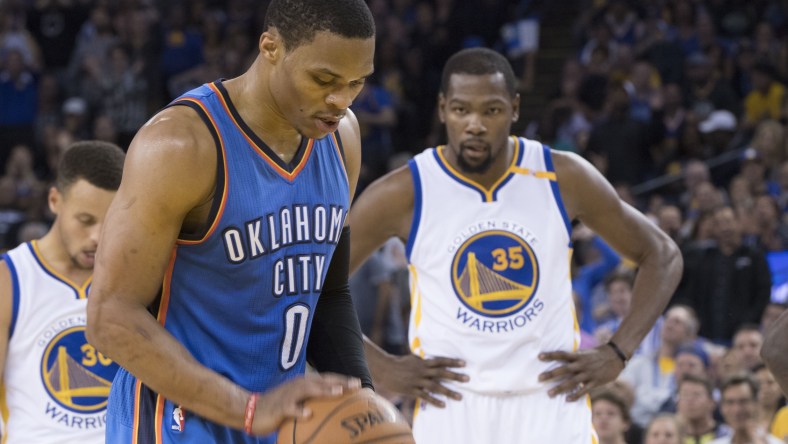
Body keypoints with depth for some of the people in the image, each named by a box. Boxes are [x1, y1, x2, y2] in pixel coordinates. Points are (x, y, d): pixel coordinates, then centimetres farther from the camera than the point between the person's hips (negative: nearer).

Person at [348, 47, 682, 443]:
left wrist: (616, 353, -1)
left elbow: (662, 256, 8)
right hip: (451, 409, -1)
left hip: (551, 404, 1)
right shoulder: (404, 194, -6)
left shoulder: (565, 180, -2)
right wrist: (380, 366, -7)